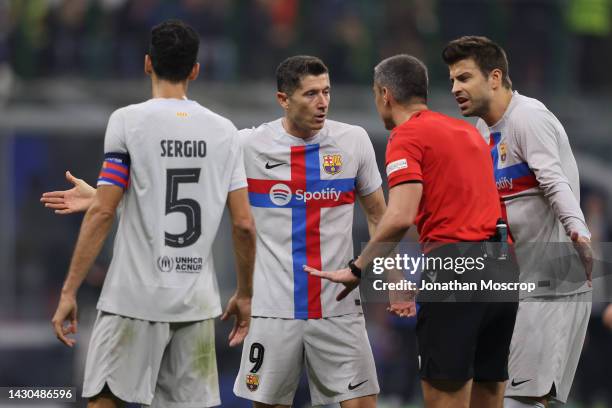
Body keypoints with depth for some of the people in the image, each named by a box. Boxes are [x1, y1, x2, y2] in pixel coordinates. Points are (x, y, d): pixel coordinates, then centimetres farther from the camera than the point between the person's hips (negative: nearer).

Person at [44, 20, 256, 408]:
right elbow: (244, 224, 5)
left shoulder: (128, 121, -4)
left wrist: (69, 291, -6)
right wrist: (245, 295, 17)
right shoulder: (224, 131, 7)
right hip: (197, 303, 4)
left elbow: (102, 212, -9)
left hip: (134, 299, -4)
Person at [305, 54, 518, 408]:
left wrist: (357, 270, -7)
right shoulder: (468, 131, 21)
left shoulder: (407, 136, -3)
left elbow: (400, 218, -16)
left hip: (457, 271, -8)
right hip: (503, 266, 8)